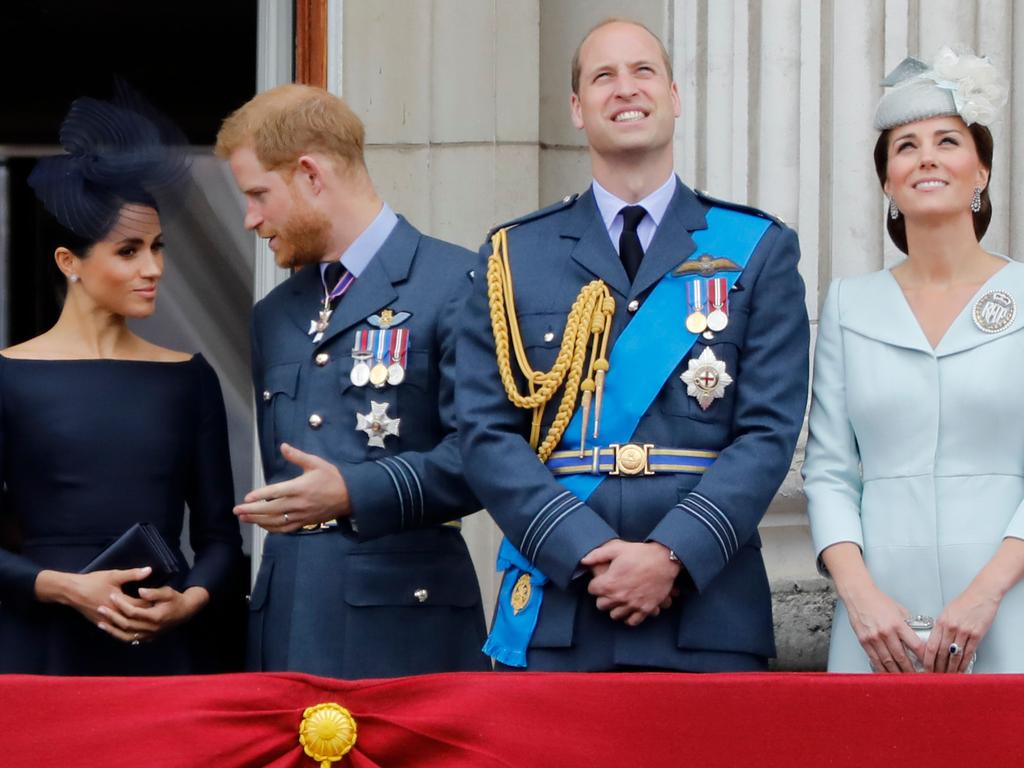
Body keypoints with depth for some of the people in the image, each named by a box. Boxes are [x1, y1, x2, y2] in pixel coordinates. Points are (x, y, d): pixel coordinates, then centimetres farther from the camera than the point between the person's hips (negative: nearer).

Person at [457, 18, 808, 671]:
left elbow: (769, 431, 0)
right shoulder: (515, 257, 11)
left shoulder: (759, 252, 8)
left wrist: (672, 554, -13)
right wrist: (588, 553, -11)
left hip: (708, 618, 0)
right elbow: (487, 433, 3)